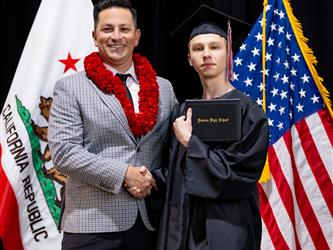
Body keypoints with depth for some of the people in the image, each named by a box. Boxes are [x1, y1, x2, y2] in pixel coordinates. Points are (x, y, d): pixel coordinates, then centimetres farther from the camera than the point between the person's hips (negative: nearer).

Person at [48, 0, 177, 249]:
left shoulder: (164, 88, 11)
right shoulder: (70, 88, 0)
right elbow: (63, 151, -9)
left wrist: (156, 180, -5)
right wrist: (124, 175, -14)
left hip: (151, 223, 4)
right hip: (92, 225, -3)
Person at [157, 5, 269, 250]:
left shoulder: (248, 112, -10)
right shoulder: (184, 112, 7)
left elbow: (238, 174, -17)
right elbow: (175, 172, 13)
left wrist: (190, 142, -14)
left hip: (226, 227, -5)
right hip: (183, 225, 5)